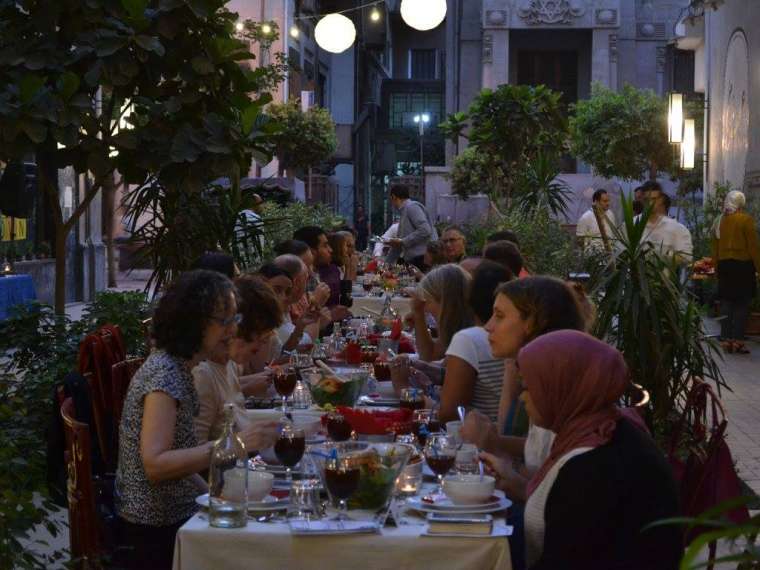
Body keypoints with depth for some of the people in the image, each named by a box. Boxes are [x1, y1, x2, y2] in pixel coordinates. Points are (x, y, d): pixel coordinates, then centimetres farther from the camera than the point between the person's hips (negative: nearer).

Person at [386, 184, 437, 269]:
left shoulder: (412, 207, -6)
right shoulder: (403, 212, 23)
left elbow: (425, 230, -19)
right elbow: (398, 244, 30)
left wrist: (403, 241, -12)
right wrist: (387, 264, 32)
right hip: (412, 260, 8)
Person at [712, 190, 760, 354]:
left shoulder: (719, 221, 6)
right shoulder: (746, 220, -9)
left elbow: (715, 248, 10)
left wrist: (717, 267, 17)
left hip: (724, 265, 5)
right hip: (743, 265, -5)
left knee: (726, 303, 9)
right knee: (742, 304, 0)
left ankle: (726, 340, 9)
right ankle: (737, 341, -4)